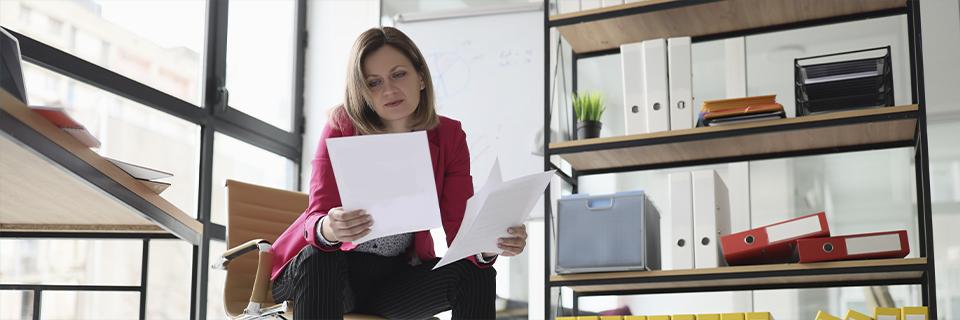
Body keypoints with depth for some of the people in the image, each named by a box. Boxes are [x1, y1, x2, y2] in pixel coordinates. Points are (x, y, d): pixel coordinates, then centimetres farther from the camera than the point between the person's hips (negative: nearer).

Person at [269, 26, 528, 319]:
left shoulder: (449, 137, -5)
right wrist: (328, 230, -47)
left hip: (397, 277, 3)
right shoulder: (342, 128, -13)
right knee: (319, 259, -36)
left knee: (475, 275, -22)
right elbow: (317, 216, -21)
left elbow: (460, 232, -12)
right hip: (331, 272, -2)